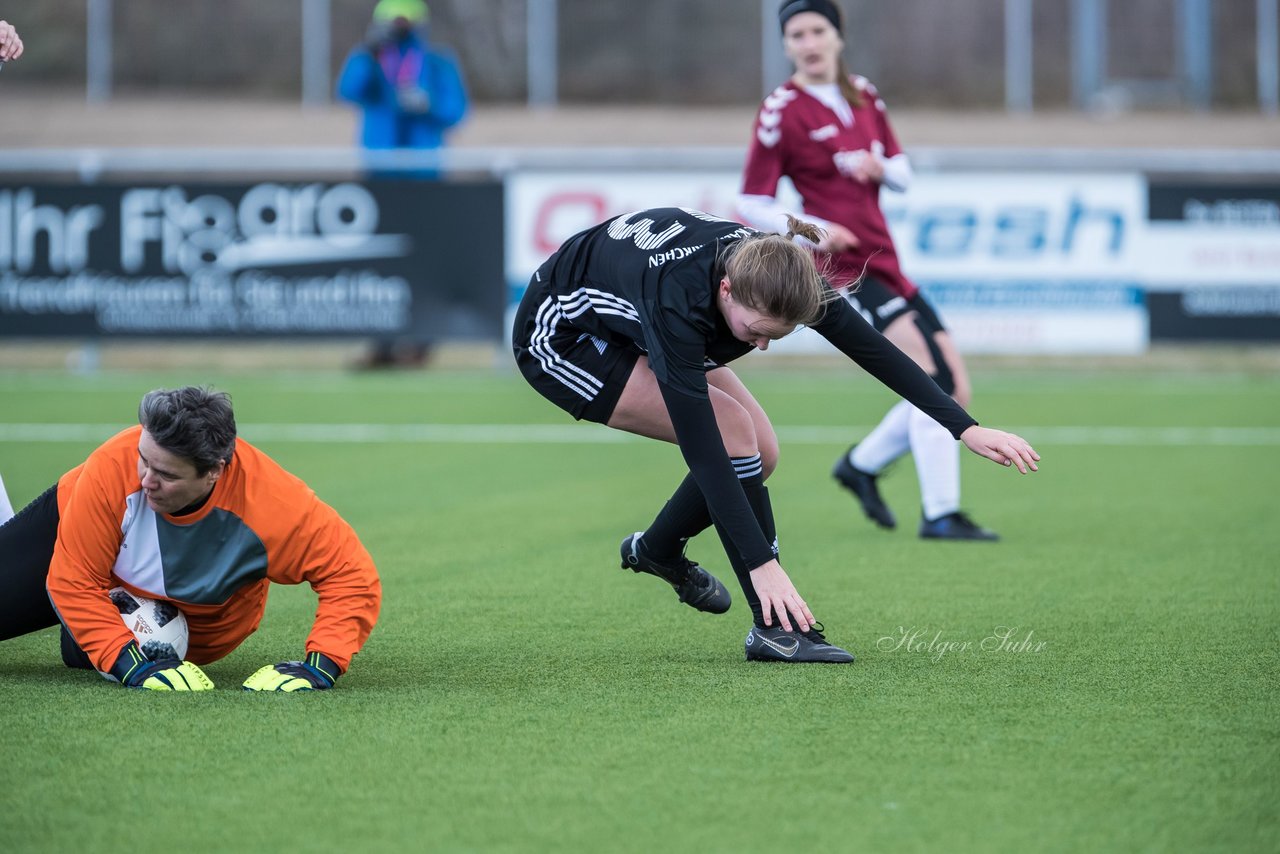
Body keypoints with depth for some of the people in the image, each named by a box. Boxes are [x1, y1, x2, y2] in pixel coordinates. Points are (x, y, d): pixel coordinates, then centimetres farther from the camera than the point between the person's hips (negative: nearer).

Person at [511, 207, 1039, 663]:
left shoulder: (776, 272, -25)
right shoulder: (678, 300, -41)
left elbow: (876, 350, -17)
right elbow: (701, 448, -40)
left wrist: (966, 429, -21)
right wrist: (762, 565, -41)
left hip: (629, 328, 7)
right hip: (558, 336, -7)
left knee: (758, 450, -2)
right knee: (730, 432, -22)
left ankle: (657, 550, 23)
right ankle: (774, 627, -17)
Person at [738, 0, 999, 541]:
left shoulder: (864, 97, 12)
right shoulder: (781, 112, -7)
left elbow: (902, 175, 18)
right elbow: (751, 206, -6)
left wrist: (880, 167, -6)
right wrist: (812, 230, -21)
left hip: (883, 264, 7)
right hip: (838, 269, -7)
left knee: (954, 391, 4)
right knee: (930, 376, -22)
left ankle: (861, 464, 25)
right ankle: (940, 513, -19)